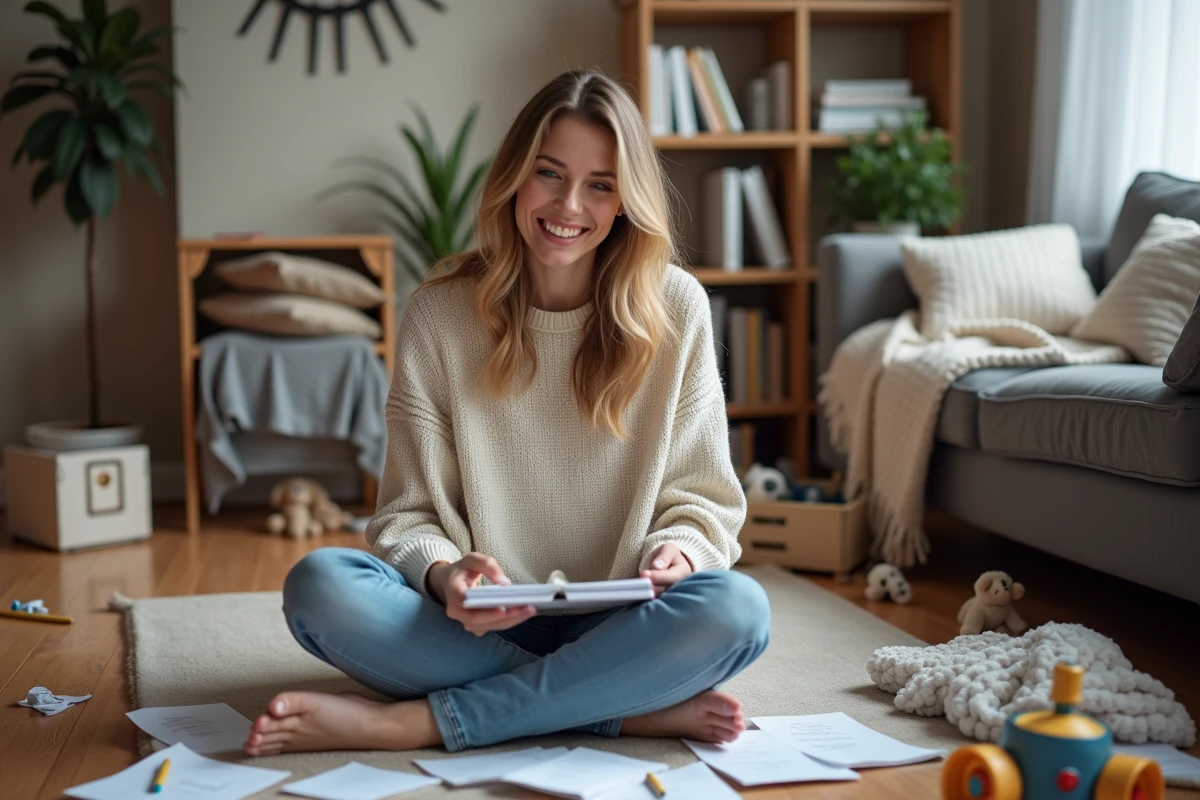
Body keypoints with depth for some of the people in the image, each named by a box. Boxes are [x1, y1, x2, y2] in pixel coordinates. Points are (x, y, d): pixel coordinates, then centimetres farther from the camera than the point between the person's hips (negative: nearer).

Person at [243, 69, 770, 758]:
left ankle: (413, 722, -26)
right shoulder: (441, 313, -1)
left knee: (738, 608, -32)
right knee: (318, 585, -27)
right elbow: (409, 515, -1)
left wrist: (679, 548, -20)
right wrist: (443, 575, -24)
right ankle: (638, 710, -26)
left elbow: (702, 496, 3)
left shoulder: (675, 307, 0)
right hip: (481, 624, 0)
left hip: (615, 628, 0)